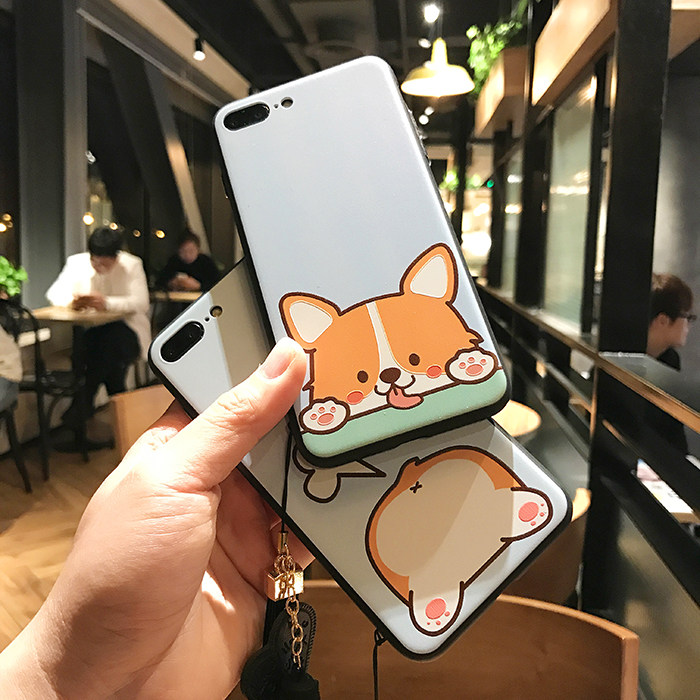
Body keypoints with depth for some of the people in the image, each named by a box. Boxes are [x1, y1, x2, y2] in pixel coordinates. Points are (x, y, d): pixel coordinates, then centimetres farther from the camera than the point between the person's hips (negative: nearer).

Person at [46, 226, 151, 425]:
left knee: (110, 343, -36)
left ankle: (83, 402, -24)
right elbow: (54, 292, 4)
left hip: (126, 328, -3)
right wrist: (71, 300, -21)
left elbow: (141, 303, -17)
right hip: (90, 328, 3)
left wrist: (107, 303, -34)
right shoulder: (76, 262, 5)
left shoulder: (132, 265, -4)